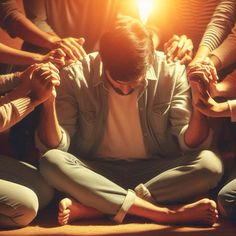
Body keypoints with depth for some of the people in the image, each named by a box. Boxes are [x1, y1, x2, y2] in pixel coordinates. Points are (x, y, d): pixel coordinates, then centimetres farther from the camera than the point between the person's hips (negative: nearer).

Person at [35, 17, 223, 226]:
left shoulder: (171, 71, -10)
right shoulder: (76, 76, -11)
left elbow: (190, 144, -11)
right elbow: (55, 146, -13)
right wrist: (49, 104, -31)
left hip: (154, 172, 1)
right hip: (95, 172, 0)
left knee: (210, 164, -27)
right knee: (51, 162, -30)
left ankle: (90, 207, -28)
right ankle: (167, 214, -32)